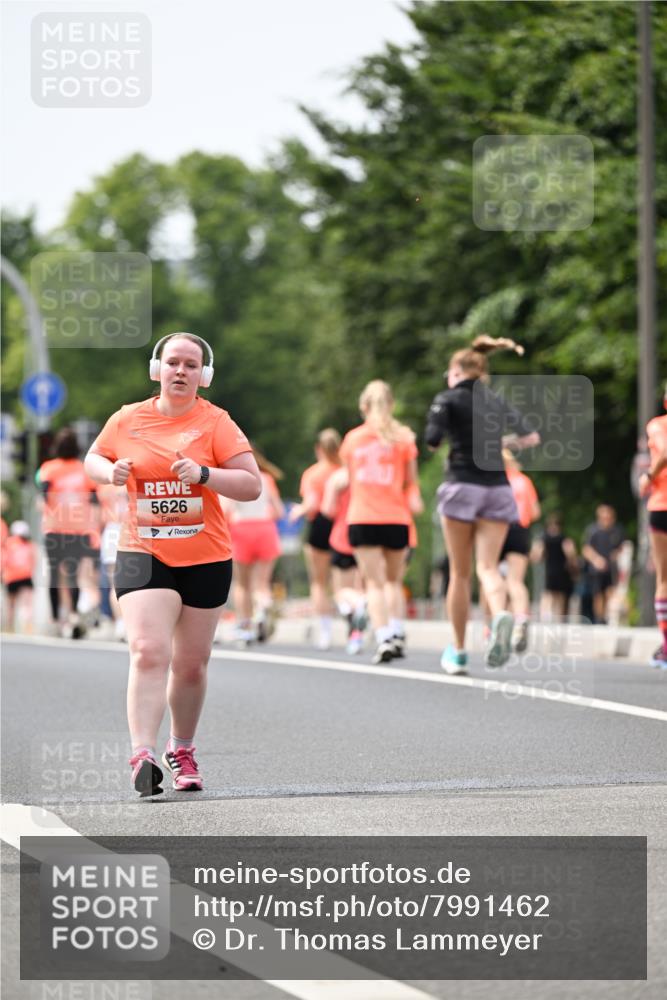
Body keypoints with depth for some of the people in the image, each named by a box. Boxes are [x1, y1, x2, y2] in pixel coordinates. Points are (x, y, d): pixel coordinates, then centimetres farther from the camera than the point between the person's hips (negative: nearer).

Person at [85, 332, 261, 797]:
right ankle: (143, 756, -24)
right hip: (143, 555, 0)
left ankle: (182, 751, 30)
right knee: (148, 652, -18)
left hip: (206, 560, 0)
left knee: (191, 663, 9)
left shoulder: (215, 422, -3)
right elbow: (92, 459, 21)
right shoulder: (127, 419, 4)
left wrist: (204, 474, -22)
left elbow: (252, 485, -7)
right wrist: (111, 471, -1)